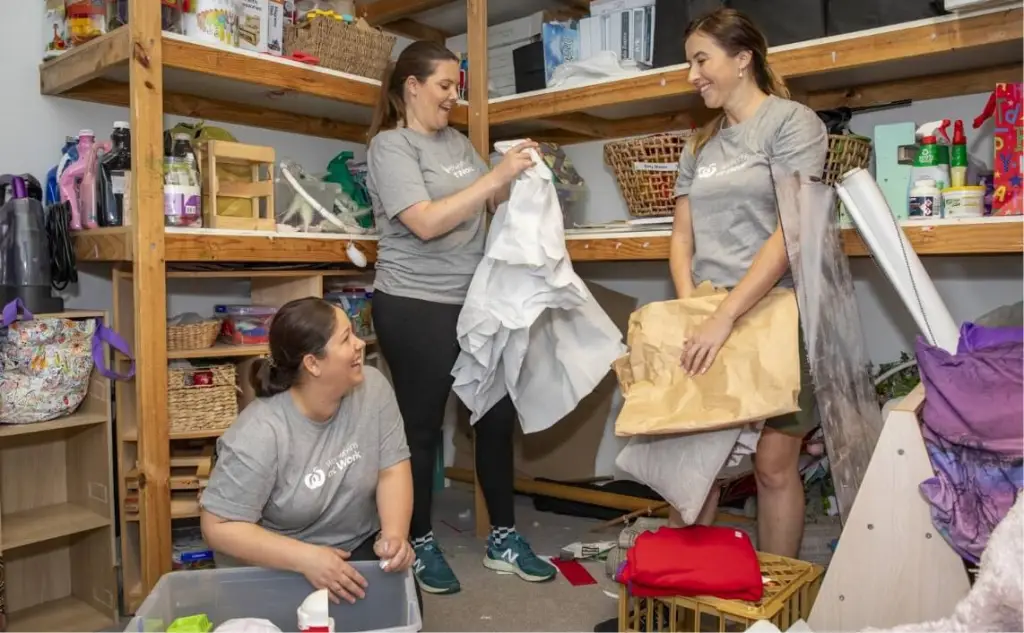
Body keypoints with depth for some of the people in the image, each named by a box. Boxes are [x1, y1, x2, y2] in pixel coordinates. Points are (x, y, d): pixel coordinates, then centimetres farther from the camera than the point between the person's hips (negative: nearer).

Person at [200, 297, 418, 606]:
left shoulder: (372, 388, -13)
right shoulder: (260, 434, -26)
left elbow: (393, 469, -10)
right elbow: (218, 526, -21)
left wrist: (395, 535, -28)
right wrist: (306, 558, -32)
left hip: (359, 546, 3)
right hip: (274, 567, -3)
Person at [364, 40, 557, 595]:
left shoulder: (458, 142, 12)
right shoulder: (390, 145, -8)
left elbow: (494, 204, 19)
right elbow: (426, 222, -21)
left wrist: (519, 176, -1)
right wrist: (496, 176, -20)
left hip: (475, 302, 7)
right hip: (415, 306, -7)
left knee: (497, 416, 10)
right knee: (421, 426, 5)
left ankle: (503, 539, 24)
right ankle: (420, 544, 23)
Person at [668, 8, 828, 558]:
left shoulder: (792, 122, -2)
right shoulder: (699, 146, 16)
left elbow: (791, 232, -13)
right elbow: (682, 238, 13)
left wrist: (726, 316, -19)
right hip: (707, 321, 5)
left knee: (773, 465, -1)